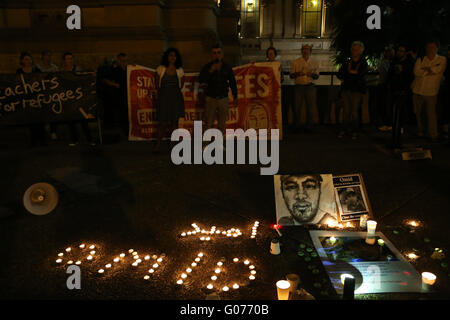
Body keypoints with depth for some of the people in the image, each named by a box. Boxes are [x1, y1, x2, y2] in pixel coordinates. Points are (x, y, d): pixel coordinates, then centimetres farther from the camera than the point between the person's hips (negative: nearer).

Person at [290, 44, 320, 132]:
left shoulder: (314, 63, 12)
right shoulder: (295, 62, 7)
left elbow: (317, 76, 12)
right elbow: (291, 75, 4)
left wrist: (312, 75, -11)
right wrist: (297, 73, -16)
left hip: (310, 87, 1)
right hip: (299, 86, -1)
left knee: (311, 106, 0)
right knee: (297, 106, -3)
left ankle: (309, 126, 9)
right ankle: (296, 126, 7)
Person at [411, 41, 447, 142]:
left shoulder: (442, 60, 4)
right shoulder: (420, 59, 7)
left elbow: (438, 69, -17)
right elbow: (416, 72, -9)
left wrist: (424, 69, -10)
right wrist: (430, 71, -12)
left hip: (431, 92, -3)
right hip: (418, 90, 3)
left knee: (431, 113, -6)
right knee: (418, 112, 11)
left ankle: (433, 134, 1)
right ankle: (420, 130, 28)